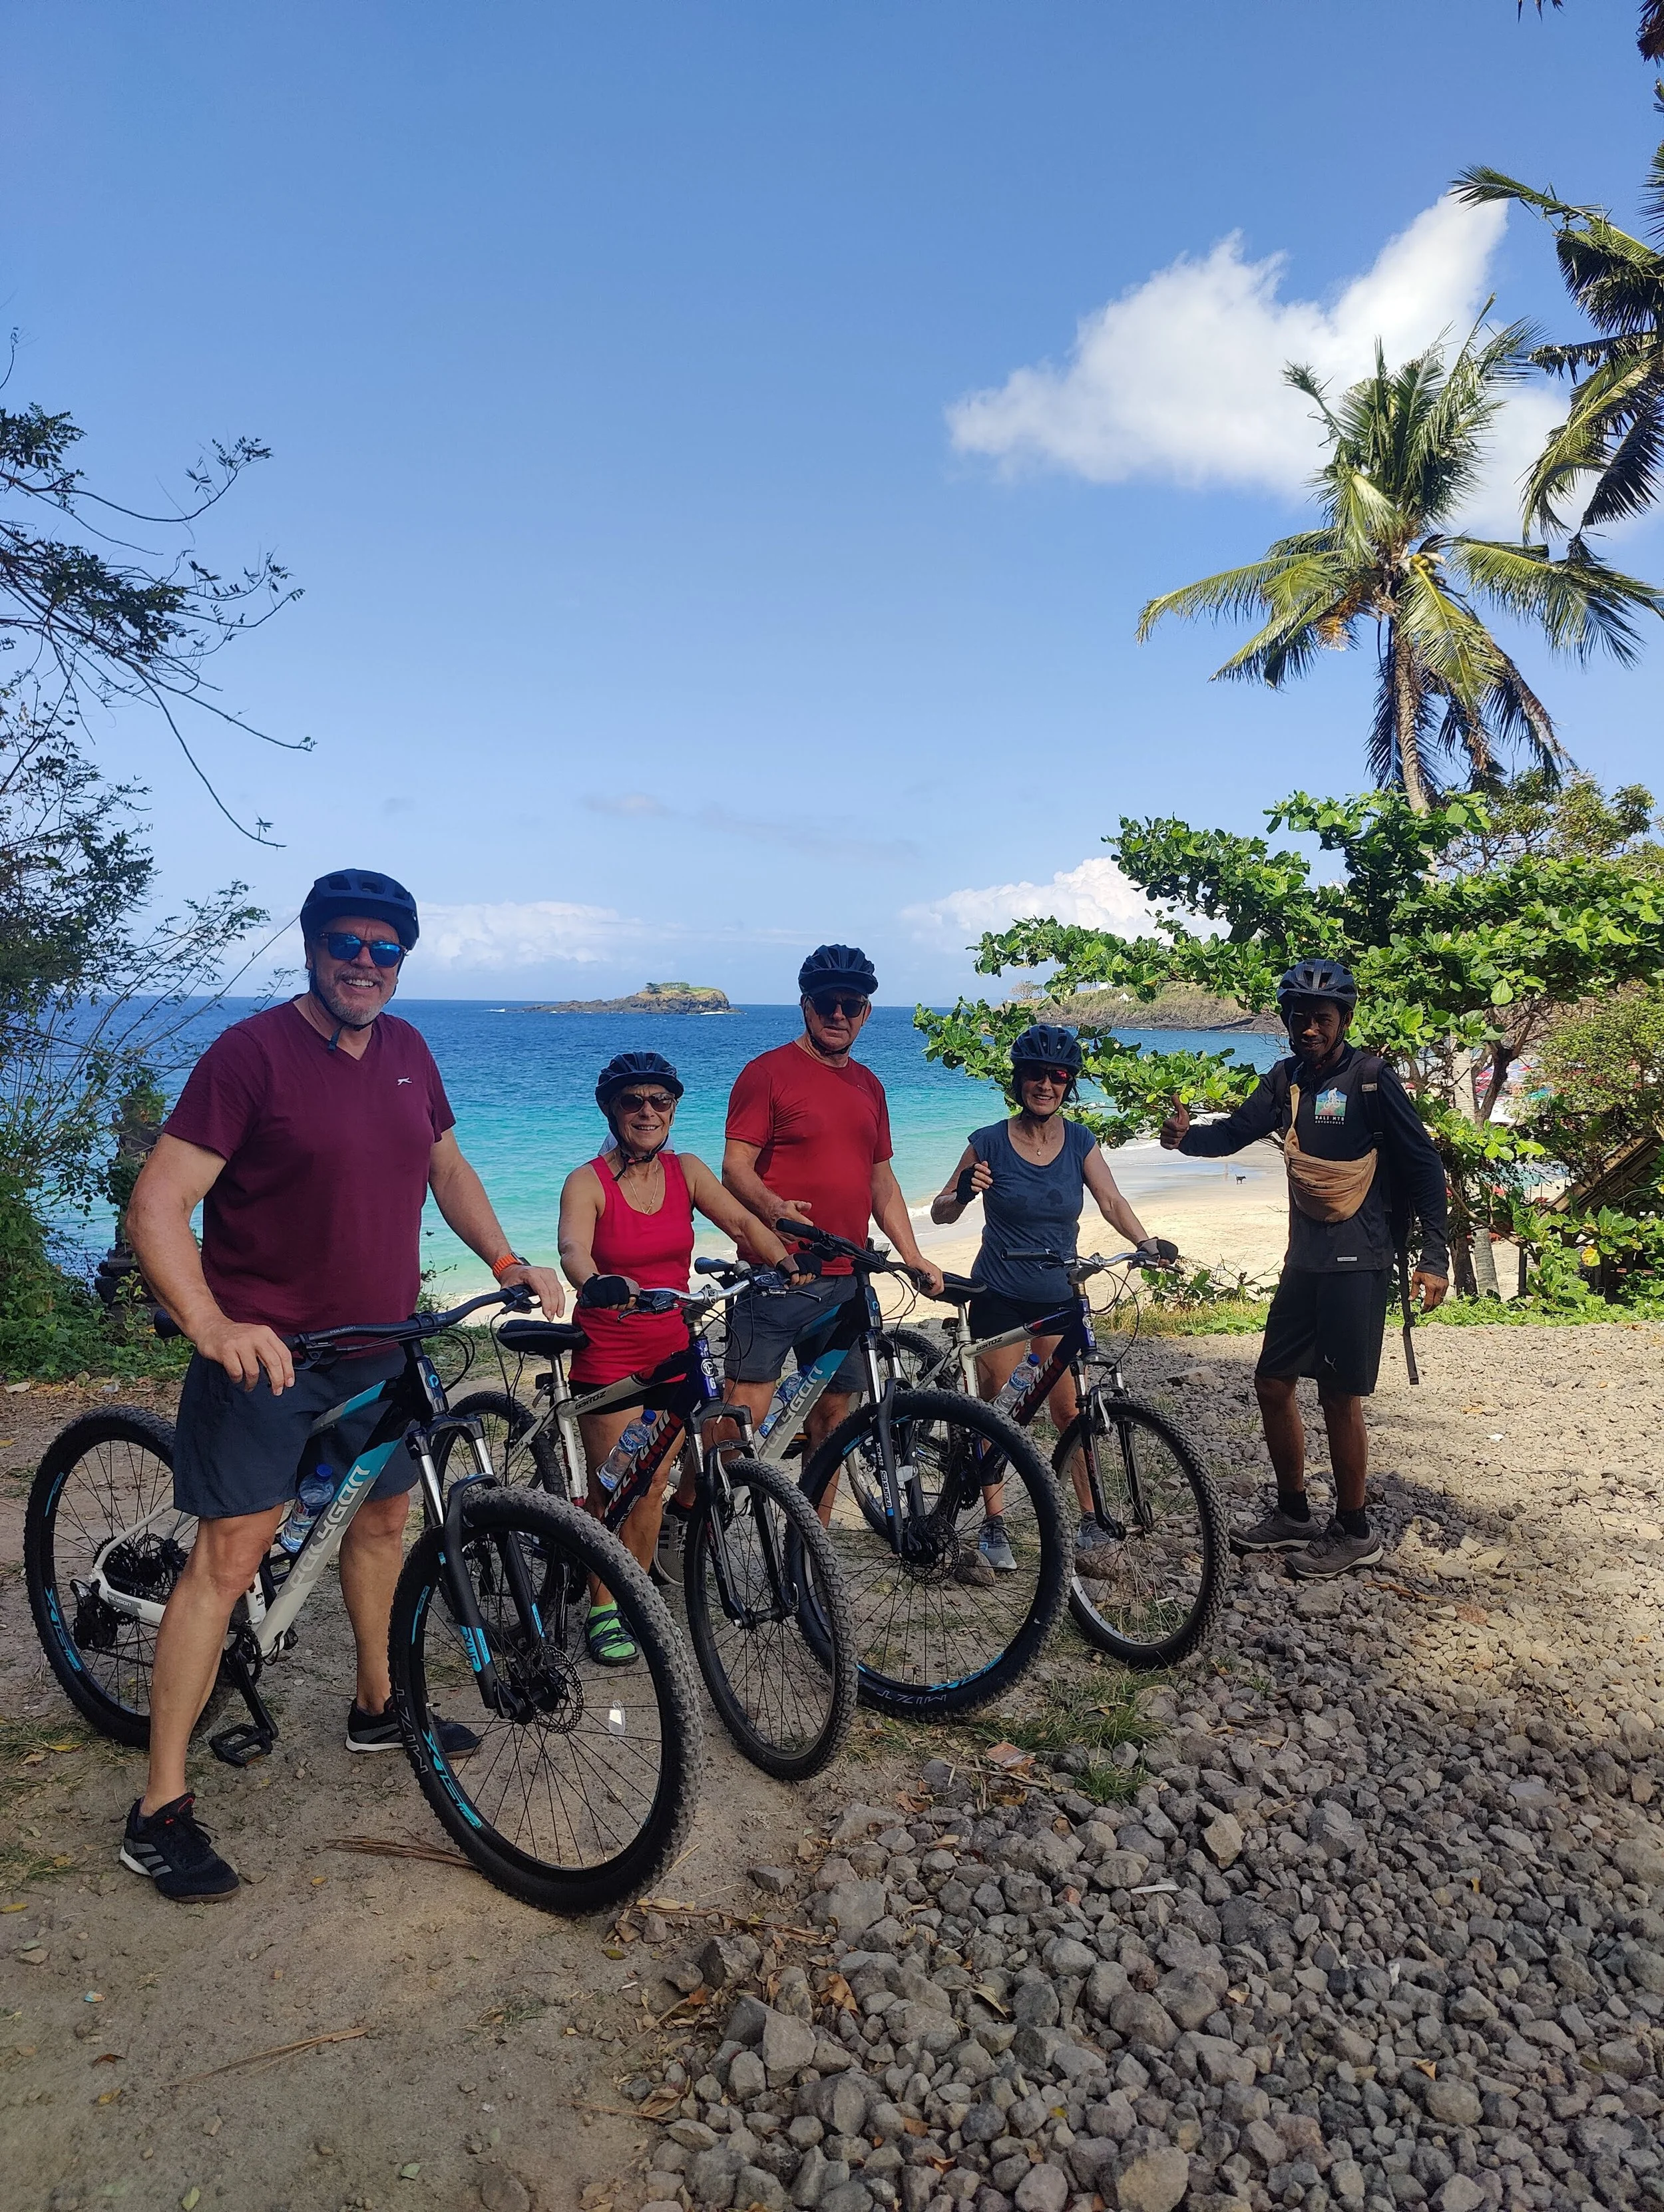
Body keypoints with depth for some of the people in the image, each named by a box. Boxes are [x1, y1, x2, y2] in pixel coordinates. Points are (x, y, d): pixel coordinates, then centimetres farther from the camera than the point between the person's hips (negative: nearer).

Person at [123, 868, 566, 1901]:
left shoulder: (408, 1050, 4)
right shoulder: (252, 1052, -16)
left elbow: (446, 1166, 18)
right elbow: (158, 1205, -20)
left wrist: (510, 1261, 5)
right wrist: (213, 1325, -34)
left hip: (380, 1342, 7)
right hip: (266, 1349, -7)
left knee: (384, 1514, 19)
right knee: (233, 1553, -7)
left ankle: (378, 1708, 41)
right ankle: (162, 1810, 6)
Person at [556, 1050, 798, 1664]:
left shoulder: (686, 1171, 3)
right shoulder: (588, 1182, -11)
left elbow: (742, 1224, -6)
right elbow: (573, 1250, -28)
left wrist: (789, 1265, -24)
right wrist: (596, 1283, -50)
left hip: (672, 1347, 4)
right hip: (609, 1351, -4)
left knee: (650, 1486, 9)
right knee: (611, 1488, 2)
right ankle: (604, 1610, 19)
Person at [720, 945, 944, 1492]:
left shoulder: (868, 1086, 16)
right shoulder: (768, 1071, -4)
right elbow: (735, 1166, -10)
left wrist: (913, 1257, 11)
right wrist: (773, 1207, -30)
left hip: (846, 1280, 6)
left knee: (833, 1412, 11)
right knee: (746, 1411, -9)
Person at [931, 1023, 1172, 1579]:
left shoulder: (1079, 1141, -1)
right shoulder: (990, 1142, -8)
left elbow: (1111, 1202, -10)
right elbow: (940, 1212, -3)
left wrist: (1147, 1244, -28)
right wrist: (965, 1193, -25)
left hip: (1059, 1295, 2)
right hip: (1000, 1297, -1)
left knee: (1070, 1409, -1)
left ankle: (1092, 1522, 11)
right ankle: (993, 1524, 15)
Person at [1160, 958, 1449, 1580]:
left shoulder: (1370, 1079, -11)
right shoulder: (1288, 1080, 8)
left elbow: (1423, 1165, -10)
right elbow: (1235, 1132, 0)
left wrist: (1434, 1259, -15)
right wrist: (1184, 1136, -22)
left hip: (1357, 1264, -7)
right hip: (1305, 1257, 7)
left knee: (1338, 1396, -2)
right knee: (1272, 1383, 10)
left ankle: (1354, 1532, 16)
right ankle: (1293, 1515, 27)